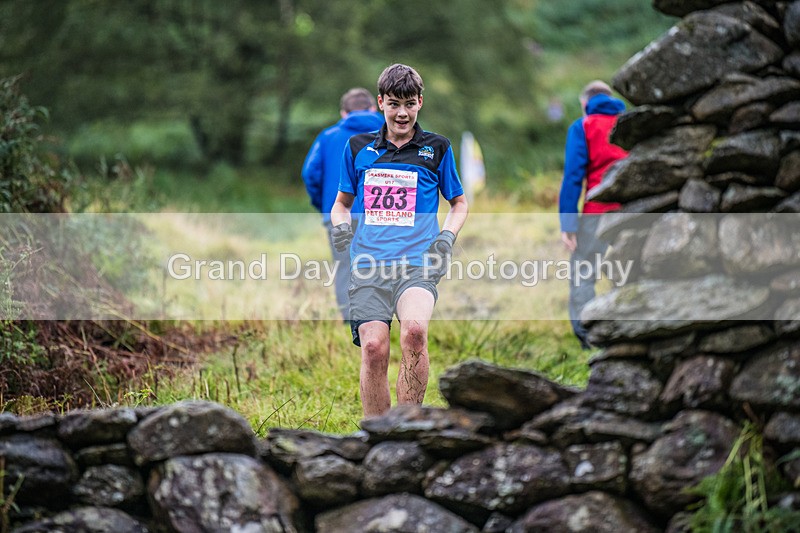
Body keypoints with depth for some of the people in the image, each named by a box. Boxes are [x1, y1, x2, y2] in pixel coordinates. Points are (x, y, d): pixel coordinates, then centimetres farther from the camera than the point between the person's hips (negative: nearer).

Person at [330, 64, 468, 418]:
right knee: (373, 348, -13)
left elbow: (459, 203, 21)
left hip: (418, 262, -2)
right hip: (368, 266, 2)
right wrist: (340, 224, 4)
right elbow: (342, 202, 25)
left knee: (414, 330, -28)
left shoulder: (436, 148, 11)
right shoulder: (358, 148, 14)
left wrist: (447, 236, 2)